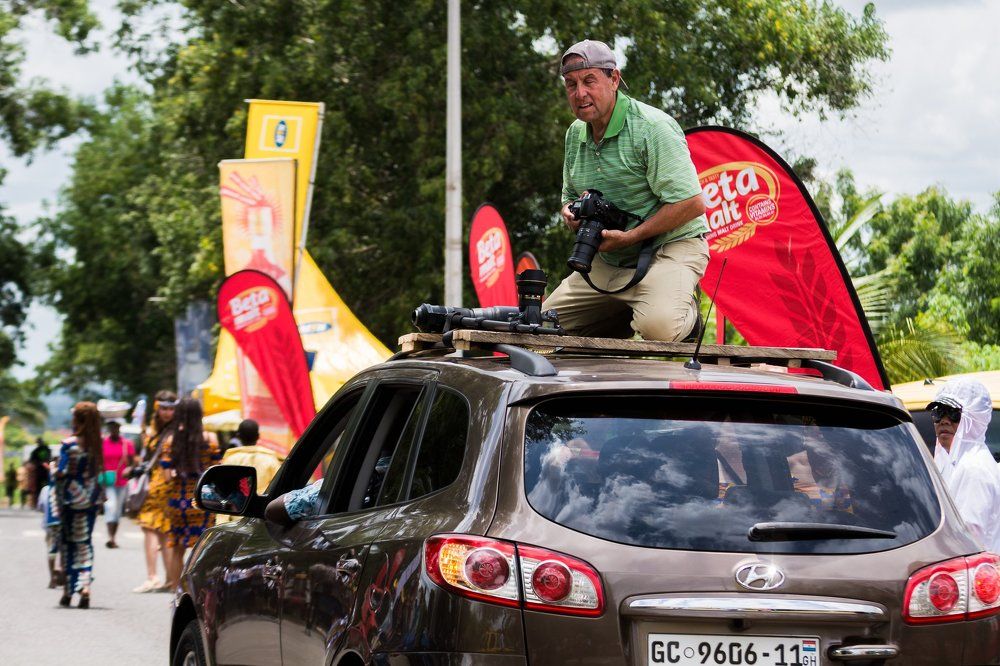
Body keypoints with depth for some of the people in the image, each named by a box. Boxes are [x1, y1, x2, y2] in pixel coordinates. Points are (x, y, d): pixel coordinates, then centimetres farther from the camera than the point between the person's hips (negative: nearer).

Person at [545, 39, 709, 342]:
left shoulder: (652, 127, -17)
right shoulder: (576, 134, 8)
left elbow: (691, 204, -23)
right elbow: (569, 197, 22)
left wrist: (629, 237, -23)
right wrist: (571, 214, -4)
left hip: (669, 247, -8)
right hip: (607, 261, 8)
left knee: (658, 326, -35)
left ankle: (685, 310, 2)